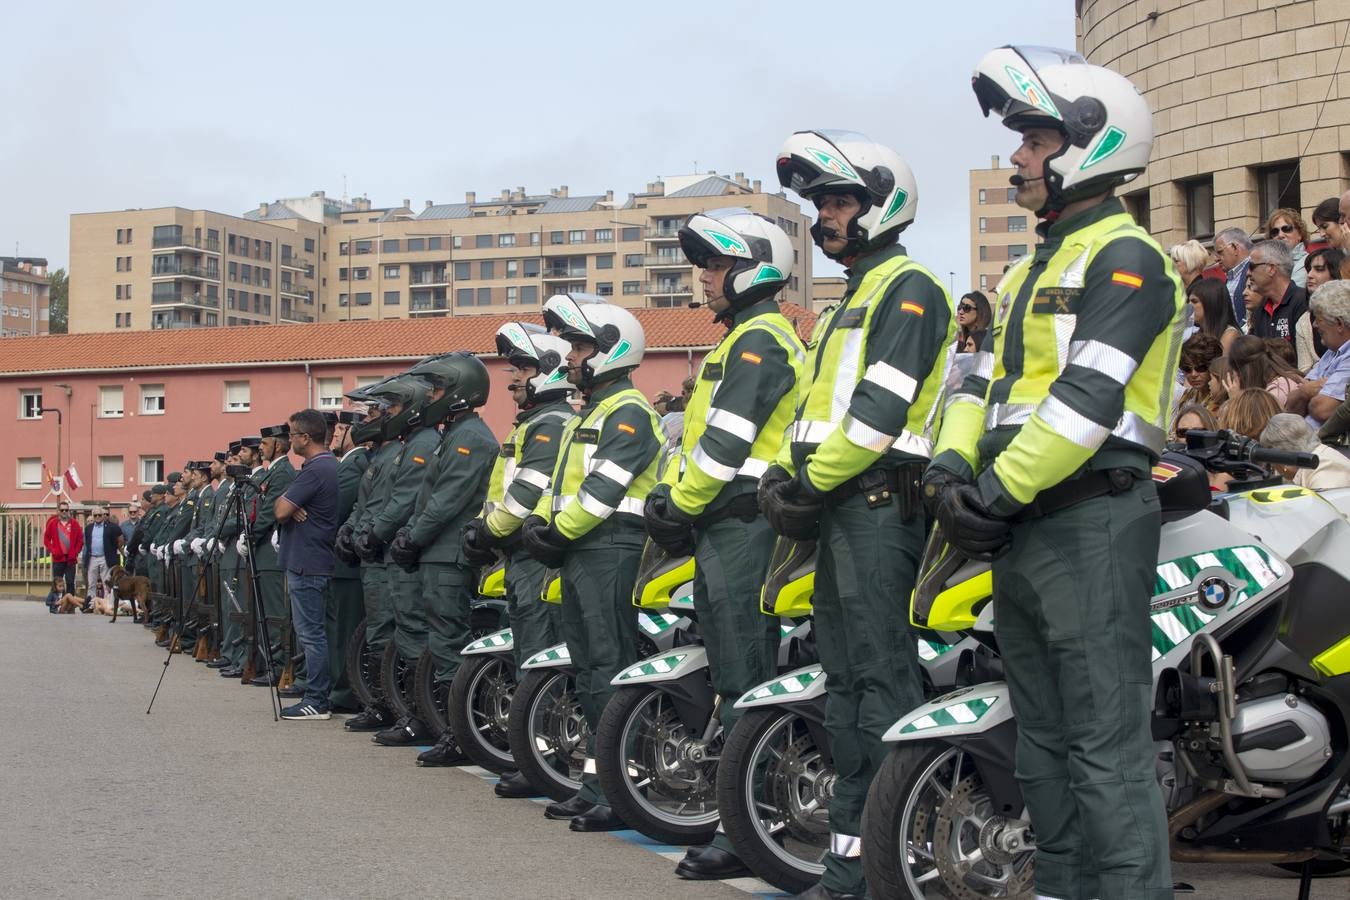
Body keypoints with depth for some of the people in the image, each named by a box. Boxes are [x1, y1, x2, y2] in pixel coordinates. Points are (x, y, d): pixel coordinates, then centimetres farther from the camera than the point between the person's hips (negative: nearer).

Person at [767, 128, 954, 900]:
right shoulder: (856, 298, 25)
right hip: (839, 510, 10)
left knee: (885, 681, -12)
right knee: (845, 683, 11)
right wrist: (785, 474, 10)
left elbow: (882, 407, -17)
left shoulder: (909, 288, -7)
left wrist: (816, 482, -14)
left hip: (879, 500, -10)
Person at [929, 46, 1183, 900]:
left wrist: (999, 489, -18)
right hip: (1023, 531, 10)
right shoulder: (1036, 268, 20)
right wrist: (953, 464, -1)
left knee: (1106, 742, -9)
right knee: (1043, 736, 15)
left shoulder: (1123, 259, -10)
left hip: (1093, 522, -10)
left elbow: (1087, 399, -20)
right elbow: (989, 377, 16)